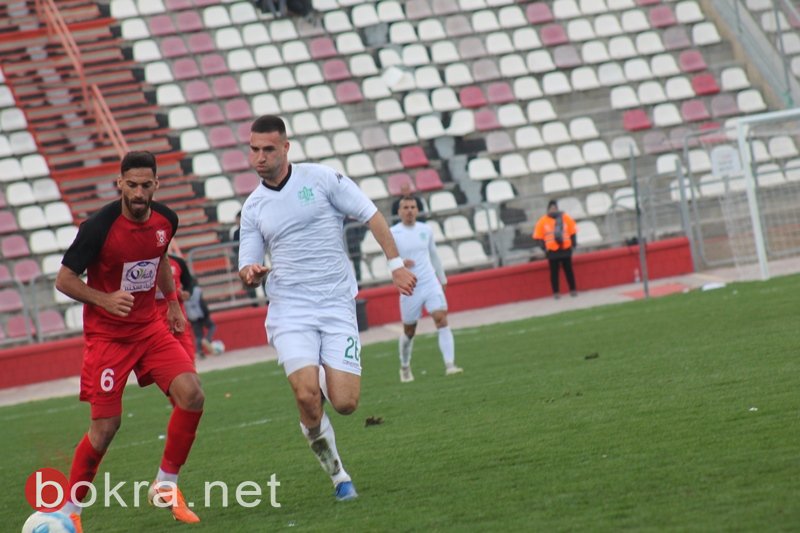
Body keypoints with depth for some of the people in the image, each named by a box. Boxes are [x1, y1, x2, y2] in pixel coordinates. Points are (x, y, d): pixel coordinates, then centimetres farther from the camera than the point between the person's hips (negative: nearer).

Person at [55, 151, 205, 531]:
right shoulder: (99, 227, -19)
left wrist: (172, 302, 19)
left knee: (191, 395, -14)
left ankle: (166, 485, 4)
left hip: (149, 327, 5)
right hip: (107, 335, -5)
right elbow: (64, 280, -13)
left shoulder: (165, 221, -2)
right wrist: (105, 300, -26)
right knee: (106, 425, -8)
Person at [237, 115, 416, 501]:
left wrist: (395, 263, -4)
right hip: (290, 310, 1)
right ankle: (337, 474, -1)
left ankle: (328, 379, 27)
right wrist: (250, 274, -11)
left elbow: (371, 216, 3)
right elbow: (248, 269, 13)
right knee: (307, 396, -21)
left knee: (344, 403, -11)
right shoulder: (253, 207, 9)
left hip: (337, 306, -1)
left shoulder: (321, 179, -1)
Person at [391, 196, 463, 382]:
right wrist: (401, 263, -29)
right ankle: (405, 367, 31)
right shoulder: (393, 233, -5)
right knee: (409, 332, 8)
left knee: (442, 320, -15)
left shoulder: (425, 230, 7)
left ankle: (449, 365, -21)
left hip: (431, 283, 2)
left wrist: (442, 278, 25)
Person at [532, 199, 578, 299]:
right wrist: (544, 247, -7)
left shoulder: (566, 218, 2)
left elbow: (573, 232, 9)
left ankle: (573, 290, 15)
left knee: (569, 270, 7)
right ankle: (555, 293, 6)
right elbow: (537, 237, 2)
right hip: (552, 251, -1)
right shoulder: (543, 221, -1)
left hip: (565, 250, 1)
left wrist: (573, 244, 2)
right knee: (554, 272, 2)